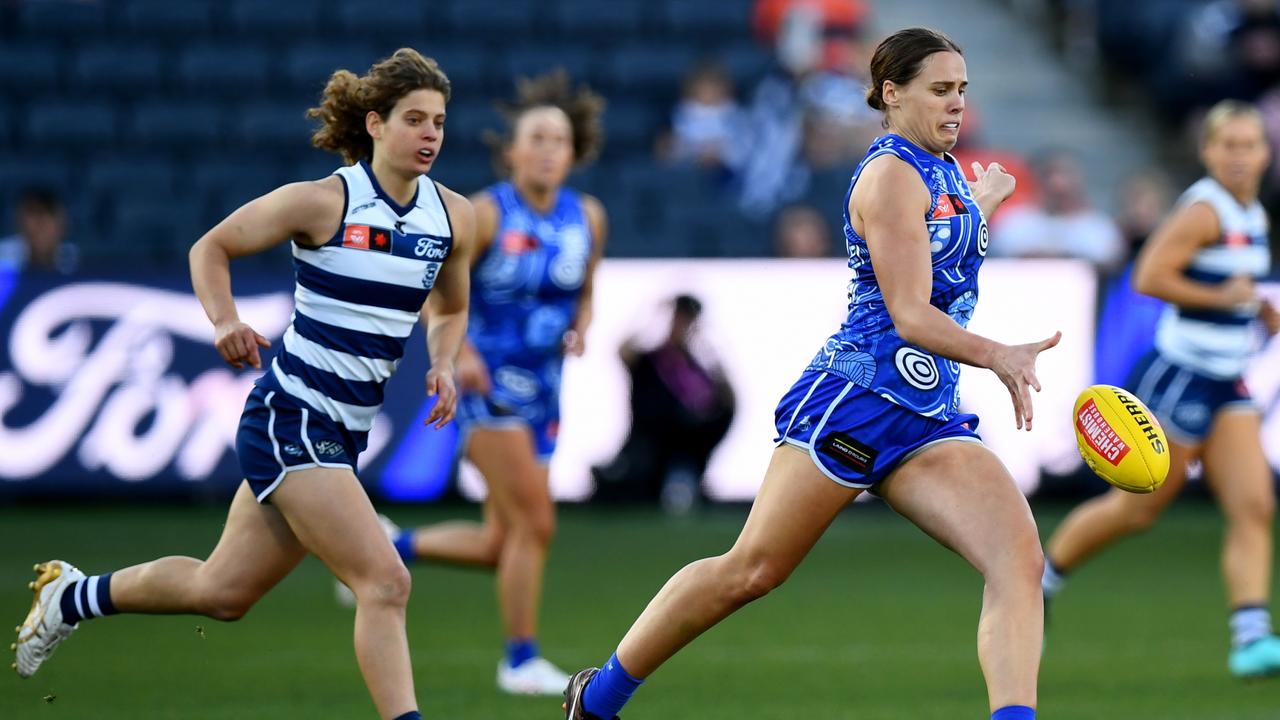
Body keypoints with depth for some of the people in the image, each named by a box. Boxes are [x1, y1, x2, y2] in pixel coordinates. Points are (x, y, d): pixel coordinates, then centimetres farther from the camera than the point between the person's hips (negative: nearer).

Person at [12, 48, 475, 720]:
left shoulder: (454, 216, 3)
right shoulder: (323, 202, -13)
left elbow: (449, 310, 21)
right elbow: (211, 248, 0)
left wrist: (443, 365, 1)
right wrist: (223, 320, -17)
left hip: (344, 433, 7)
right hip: (290, 418, -7)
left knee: (222, 591, 16)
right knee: (384, 582, -19)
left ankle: (74, 595, 38)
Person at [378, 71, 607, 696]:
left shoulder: (587, 218, 4)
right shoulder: (485, 215, -11)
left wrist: (580, 329, -3)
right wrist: (459, 350, -21)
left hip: (543, 389, 6)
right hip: (489, 384, -6)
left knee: (498, 546, 8)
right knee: (535, 523, -14)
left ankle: (389, 548, 30)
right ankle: (521, 660, -2)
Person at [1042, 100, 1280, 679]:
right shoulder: (1206, 211, -16)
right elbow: (1149, 277, -24)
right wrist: (1223, 297, -20)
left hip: (1226, 388, 8)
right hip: (1180, 377, -8)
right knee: (1138, 508, 3)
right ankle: (1037, 581, 24)